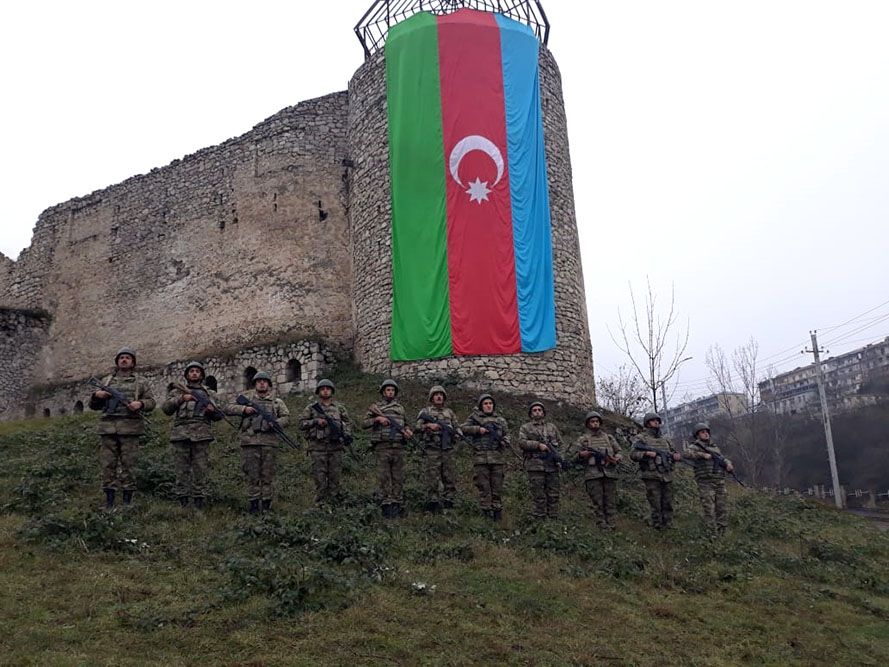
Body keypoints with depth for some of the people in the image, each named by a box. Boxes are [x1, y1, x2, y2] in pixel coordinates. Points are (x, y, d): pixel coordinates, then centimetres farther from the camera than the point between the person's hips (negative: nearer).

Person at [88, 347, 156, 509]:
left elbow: (151, 402, 7)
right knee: (107, 464, 0)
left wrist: (140, 404, -14)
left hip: (129, 428, -2)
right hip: (108, 427, 2)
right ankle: (109, 502, 5)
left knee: (128, 464, -2)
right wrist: (96, 395, -1)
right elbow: (94, 405, 20)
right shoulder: (106, 381, 19)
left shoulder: (140, 381, 12)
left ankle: (127, 501, 3)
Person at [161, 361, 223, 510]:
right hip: (181, 434, 0)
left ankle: (199, 501, 2)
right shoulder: (177, 391, 18)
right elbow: (166, 408, 4)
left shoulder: (209, 394, 20)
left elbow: (218, 416, 17)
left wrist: (212, 410, -5)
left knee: (201, 470, -2)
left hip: (201, 435, 0)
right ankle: (182, 502, 5)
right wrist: (181, 398, -9)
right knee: (181, 470, 0)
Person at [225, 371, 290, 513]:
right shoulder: (246, 397, 13)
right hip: (250, 441, 0)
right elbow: (228, 408, 9)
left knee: (268, 474, 2)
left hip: (269, 442, 0)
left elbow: (286, 417, 7)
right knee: (252, 474, 2)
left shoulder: (277, 401, 13)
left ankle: (267, 503, 9)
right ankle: (253, 502, 8)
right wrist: (243, 408, -8)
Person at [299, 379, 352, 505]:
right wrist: (316, 421, -11)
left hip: (335, 446, 2)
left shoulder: (340, 407, 12)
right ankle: (320, 503, 6)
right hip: (318, 447, -2)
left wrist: (347, 434, -1)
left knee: (335, 475, 4)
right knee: (319, 476, -1)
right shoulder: (311, 407, 5)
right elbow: (302, 423, 3)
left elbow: (347, 422, 16)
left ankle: (333, 501, 13)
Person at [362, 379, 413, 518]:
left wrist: (407, 431, 3)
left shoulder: (400, 407, 16)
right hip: (382, 448, -3)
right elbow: (363, 424, 1)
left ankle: (398, 505, 9)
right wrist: (377, 419, -13)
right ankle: (387, 506, 1)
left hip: (398, 447, 3)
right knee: (384, 478, -2)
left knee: (398, 478, 4)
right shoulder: (375, 407, 6)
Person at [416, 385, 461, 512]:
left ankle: (448, 501, 11)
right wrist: (428, 425, -16)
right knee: (432, 477, -5)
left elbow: (457, 427, 22)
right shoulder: (425, 411, 9)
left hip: (448, 449, 4)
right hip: (431, 449, -4)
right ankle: (432, 501, 0)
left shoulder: (449, 412, 20)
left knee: (450, 477, 3)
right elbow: (417, 427, 1)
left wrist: (457, 434, 0)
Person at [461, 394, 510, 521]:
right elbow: (463, 428, 0)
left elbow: (506, 434, 15)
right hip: (480, 458, -2)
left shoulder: (501, 420, 18)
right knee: (483, 488, -2)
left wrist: (505, 441, -7)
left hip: (497, 458, 2)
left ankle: (498, 514, 8)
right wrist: (478, 429, -11)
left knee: (497, 487, 3)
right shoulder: (475, 418, 11)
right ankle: (486, 514, 2)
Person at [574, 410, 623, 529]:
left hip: (610, 473, 3)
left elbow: (618, 451, 19)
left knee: (611, 502, 0)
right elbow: (575, 456, 8)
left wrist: (616, 459, -3)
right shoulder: (582, 439, 13)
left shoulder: (609, 437, 20)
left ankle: (611, 526, 4)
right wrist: (582, 455, -14)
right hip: (593, 474, -2)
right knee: (598, 503, -5)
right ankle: (602, 526, -2)